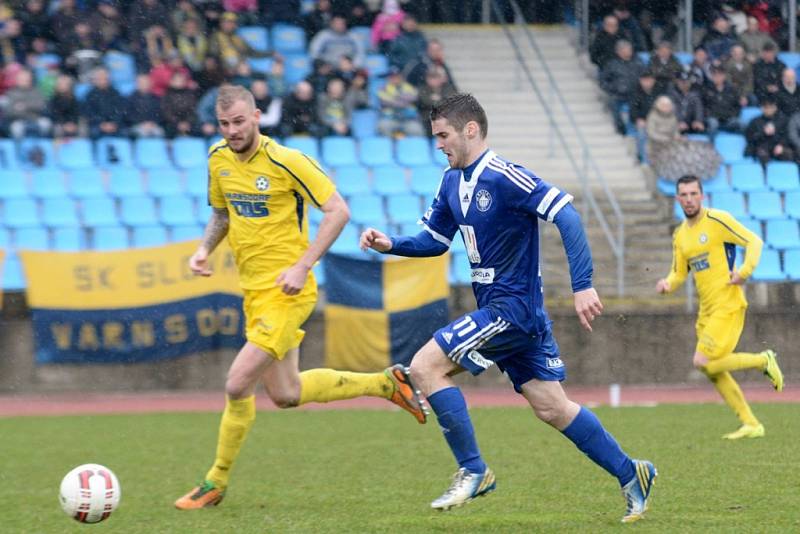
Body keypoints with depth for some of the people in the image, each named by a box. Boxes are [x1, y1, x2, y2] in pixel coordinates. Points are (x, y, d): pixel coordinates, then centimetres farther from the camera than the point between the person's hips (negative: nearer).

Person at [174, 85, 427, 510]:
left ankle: (217, 482, 4)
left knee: (237, 385, -15)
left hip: (286, 291, -8)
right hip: (253, 289, 8)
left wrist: (302, 266, -21)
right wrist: (204, 249, 2)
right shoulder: (218, 159, 5)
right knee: (285, 395, 14)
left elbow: (338, 211, -15)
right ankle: (386, 383, 32)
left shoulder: (286, 162, -16)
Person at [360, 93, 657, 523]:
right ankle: (630, 475, 18)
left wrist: (583, 285, -26)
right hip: (496, 309, 9)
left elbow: (566, 216, -22)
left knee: (425, 366, -13)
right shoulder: (452, 182, 10)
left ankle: (473, 471, -6)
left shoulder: (502, 177, -18)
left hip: (513, 307, -9)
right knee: (552, 408, 9)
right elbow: (434, 240, 20)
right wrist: (390, 244, 1)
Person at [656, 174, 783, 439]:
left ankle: (763, 361, 0)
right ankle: (751, 425, 14)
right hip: (706, 311, 8)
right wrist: (668, 284, -5)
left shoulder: (717, 220, -9)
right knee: (714, 372, 6)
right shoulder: (680, 235, 13)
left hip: (728, 306, -8)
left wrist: (745, 270, -21)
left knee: (704, 362, -18)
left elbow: (754, 241, -8)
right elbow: (679, 272, 17)